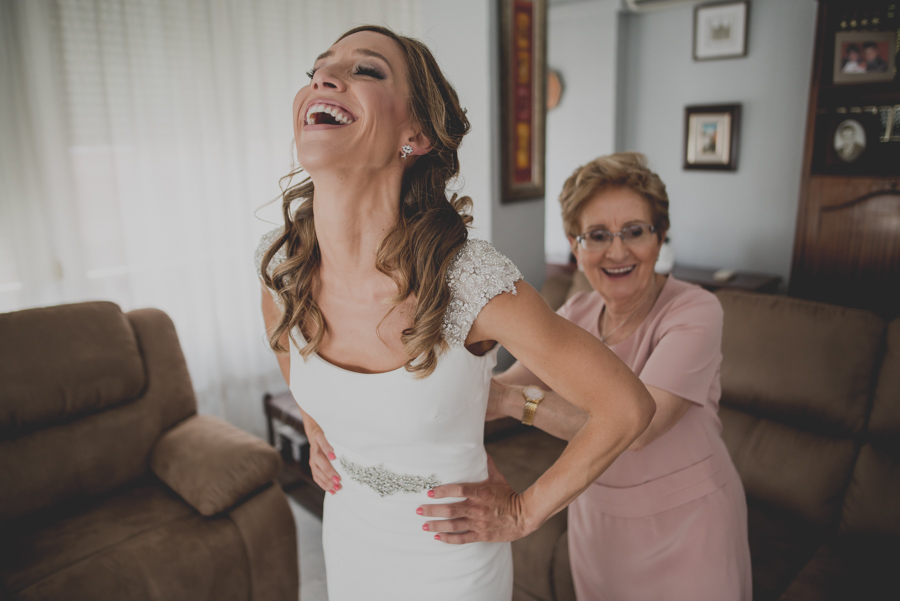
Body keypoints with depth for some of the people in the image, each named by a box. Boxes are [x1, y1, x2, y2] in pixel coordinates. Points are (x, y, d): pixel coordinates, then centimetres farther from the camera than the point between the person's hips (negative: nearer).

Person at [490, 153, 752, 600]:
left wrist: (510, 399, -42)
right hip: (595, 513, 5)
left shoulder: (694, 311, -23)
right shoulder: (580, 311, -5)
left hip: (685, 521, -4)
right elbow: (507, 385, -12)